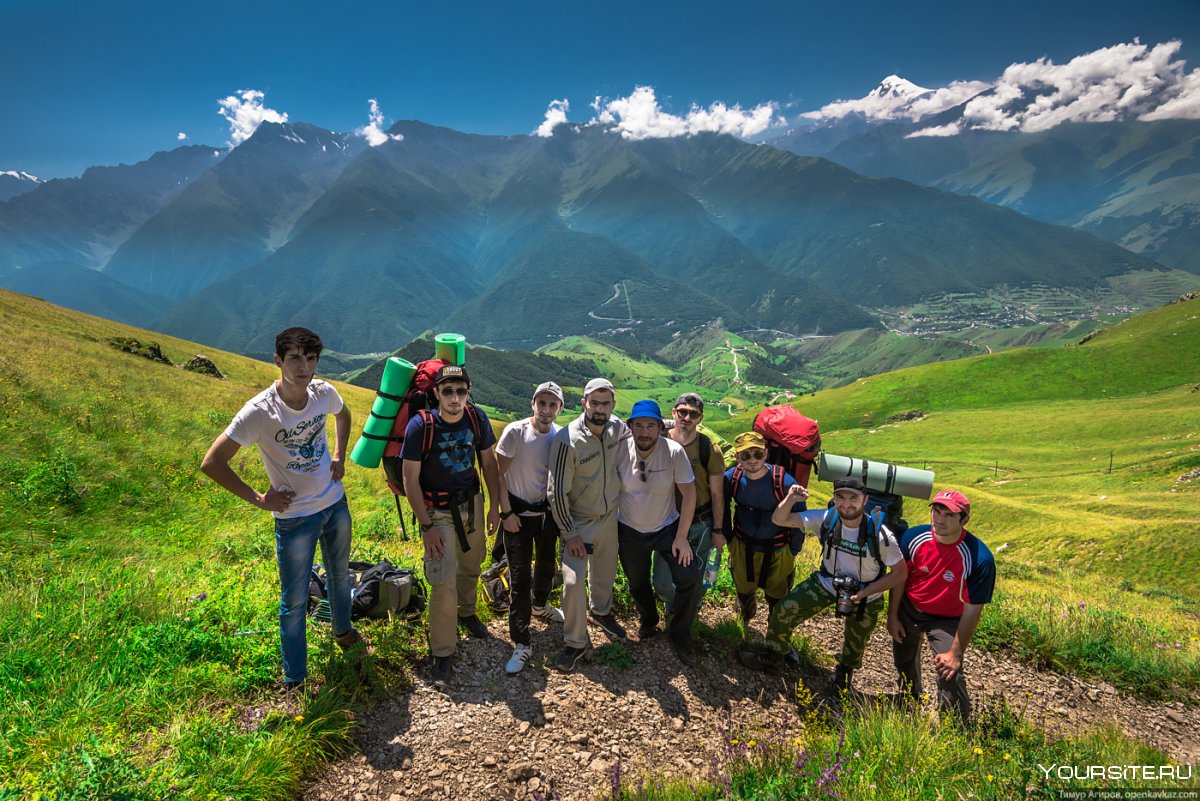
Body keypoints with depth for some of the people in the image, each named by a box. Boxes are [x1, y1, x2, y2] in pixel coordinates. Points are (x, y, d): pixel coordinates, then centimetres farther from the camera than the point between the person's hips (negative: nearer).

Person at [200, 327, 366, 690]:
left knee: (340, 574, 26)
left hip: (336, 503, 5)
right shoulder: (259, 411, -26)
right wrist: (259, 499, -16)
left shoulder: (324, 393, -11)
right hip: (295, 517, -5)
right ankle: (294, 680, 29)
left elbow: (344, 416, 14)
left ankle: (343, 630, 53)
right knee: (295, 601, 8)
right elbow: (211, 463, -20)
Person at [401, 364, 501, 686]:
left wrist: (495, 506, 3)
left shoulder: (477, 418, -10)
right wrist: (427, 526, -17)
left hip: (472, 503, 4)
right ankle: (442, 653, 10)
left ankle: (466, 611, 50)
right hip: (437, 511, -4)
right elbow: (410, 480, -16)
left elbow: (489, 463, 2)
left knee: (471, 566, 21)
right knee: (444, 582, -8)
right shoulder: (420, 426, -21)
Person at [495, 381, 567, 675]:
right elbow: (498, 474, -13)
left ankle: (539, 606, 51)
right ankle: (521, 643, 9)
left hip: (547, 512, 4)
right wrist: (506, 512, -13)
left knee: (547, 565, 22)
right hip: (518, 514, -4)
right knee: (520, 576, -2)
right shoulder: (515, 432, -18)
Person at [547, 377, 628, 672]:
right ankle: (576, 642, 15)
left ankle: (601, 612, 51)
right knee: (573, 580, -8)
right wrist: (569, 533, -16)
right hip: (578, 521, -5)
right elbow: (556, 491, -21)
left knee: (605, 571, 22)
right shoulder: (567, 440, -26)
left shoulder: (618, 428, -11)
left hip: (610, 515, 5)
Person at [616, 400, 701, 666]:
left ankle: (679, 637, 14)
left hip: (667, 527, -1)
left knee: (689, 579, -11)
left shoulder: (674, 451, -22)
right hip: (629, 530, 1)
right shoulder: (619, 450, -19)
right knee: (638, 584, 18)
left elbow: (689, 493, -15)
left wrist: (682, 536, -14)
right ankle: (649, 620, 50)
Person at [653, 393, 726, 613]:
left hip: (700, 525, -1)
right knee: (662, 584, 7)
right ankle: (673, 606, 44)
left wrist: (718, 530, -1)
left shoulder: (710, 450, -12)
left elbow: (717, 494, -5)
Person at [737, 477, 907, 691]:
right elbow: (779, 520, -22)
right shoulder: (826, 518, -24)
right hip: (827, 583, 2)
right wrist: (790, 499, -43)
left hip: (865, 596, -1)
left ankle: (844, 673, 56)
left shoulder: (879, 534, -30)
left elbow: (900, 573, -17)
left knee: (855, 644, 21)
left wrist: (864, 593, -24)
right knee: (784, 611, -8)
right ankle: (772, 658, 17)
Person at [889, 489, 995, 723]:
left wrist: (956, 653, -17)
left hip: (946, 620, -3)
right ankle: (910, 701, 54)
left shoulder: (980, 559, -29)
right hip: (908, 610, 3)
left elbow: (972, 609, -21)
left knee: (949, 674, -17)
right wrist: (892, 616, -1)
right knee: (904, 660, 23)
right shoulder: (913, 537, -21)